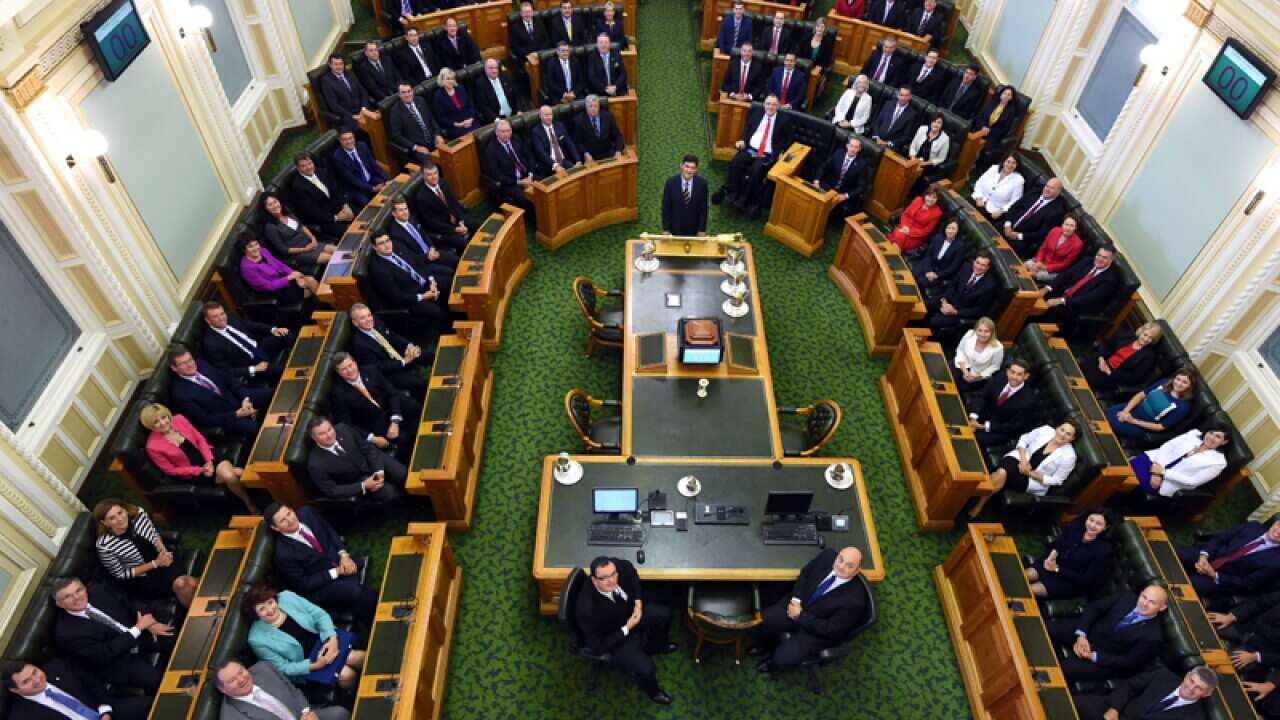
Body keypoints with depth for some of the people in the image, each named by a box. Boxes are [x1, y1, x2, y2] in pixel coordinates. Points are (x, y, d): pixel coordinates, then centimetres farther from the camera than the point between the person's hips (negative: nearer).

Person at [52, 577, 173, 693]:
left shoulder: (99, 591, -7)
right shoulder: (66, 632, -22)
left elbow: (128, 608, 7)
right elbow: (105, 654, -24)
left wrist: (150, 623, -8)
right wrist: (138, 628, -22)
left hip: (142, 634, 6)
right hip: (118, 660, -6)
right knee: (157, 680, -26)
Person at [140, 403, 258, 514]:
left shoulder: (179, 419, -9)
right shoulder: (153, 447, -16)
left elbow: (200, 439, 2)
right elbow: (171, 470, -8)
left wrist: (209, 460, -12)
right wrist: (200, 470, -16)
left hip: (208, 455, 3)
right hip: (193, 472, -3)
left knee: (228, 473, -28)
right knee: (229, 477, -24)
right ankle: (250, 504, -2)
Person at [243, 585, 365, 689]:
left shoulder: (286, 597, -11)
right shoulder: (258, 639, -18)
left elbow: (320, 615, -4)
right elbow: (283, 668, -13)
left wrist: (332, 638, -19)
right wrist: (315, 665, -23)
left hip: (325, 639, 4)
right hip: (306, 664, -3)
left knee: (360, 658, -16)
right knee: (345, 676, -24)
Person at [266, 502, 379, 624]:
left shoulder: (306, 513, -9)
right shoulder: (283, 554, -22)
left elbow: (330, 531, 6)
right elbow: (304, 584, -15)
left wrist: (344, 554, -8)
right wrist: (336, 572, -17)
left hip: (338, 558, 6)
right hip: (320, 584, -6)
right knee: (356, 592, -29)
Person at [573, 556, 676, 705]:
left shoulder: (618, 565, -30)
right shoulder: (587, 609, -43)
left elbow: (632, 572, -3)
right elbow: (597, 647, -28)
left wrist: (638, 603, -10)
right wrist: (627, 628, -26)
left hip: (630, 612, 6)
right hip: (614, 638, -6)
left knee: (664, 615, 16)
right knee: (646, 668, -13)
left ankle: (656, 647, 49)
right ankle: (651, 690, 25)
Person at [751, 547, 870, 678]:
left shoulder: (854, 599, -32)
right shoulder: (828, 556, -19)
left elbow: (830, 630, -22)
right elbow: (804, 573, 0)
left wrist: (800, 616, -20)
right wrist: (796, 599, -14)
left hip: (819, 630, -5)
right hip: (798, 604, 5)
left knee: (782, 658, -14)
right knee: (764, 621, -10)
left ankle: (773, 665, 25)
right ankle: (766, 647, 26)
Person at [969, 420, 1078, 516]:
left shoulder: (1068, 456, -12)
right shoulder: (1046, 430, -4)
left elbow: (1055, 480, -7)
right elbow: (1023, 439, 6)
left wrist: (1030, 473, -15)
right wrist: (1023, 459, -10)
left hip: (1035, 480, -3)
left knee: (1002, 475, -32)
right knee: (1001, 472, -34)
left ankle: (977, 505, -21)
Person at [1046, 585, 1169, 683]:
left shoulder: (1153, 636, -15)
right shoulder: (1126, 597, -3)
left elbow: (1128, 663, -14)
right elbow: (1093, 608, -1)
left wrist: (1094, 656, -20)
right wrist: (1081, 635, -15)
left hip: (1102, 659, -5)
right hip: (1085, 632, 5)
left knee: (1061, 670, -26)